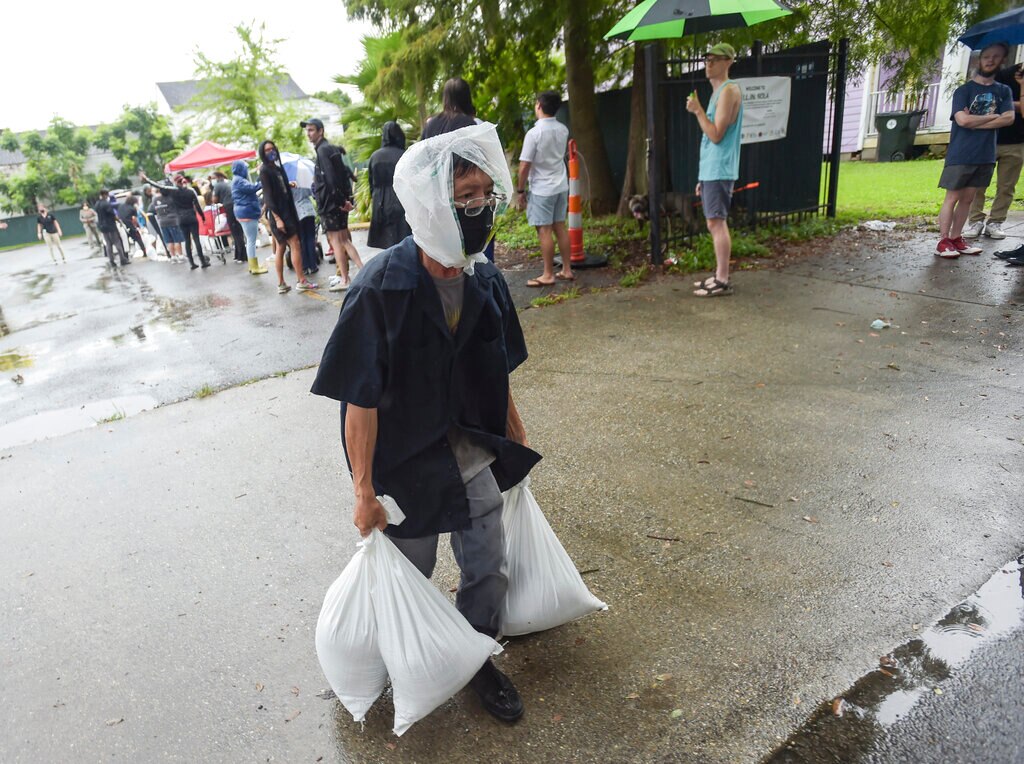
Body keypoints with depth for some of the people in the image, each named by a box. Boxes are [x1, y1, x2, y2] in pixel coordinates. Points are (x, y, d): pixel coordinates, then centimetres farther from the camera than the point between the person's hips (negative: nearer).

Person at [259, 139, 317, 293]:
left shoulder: (278, 167, 15)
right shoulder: (265, 171, -9)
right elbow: (268, 196, -16)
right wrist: (277, 218, -22)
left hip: (287, 211, 9)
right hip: (278, 214, -9)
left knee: (281, 249, 8)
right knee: (295, 245, -9)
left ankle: (281, 284, 11)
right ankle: (301, 281, -5)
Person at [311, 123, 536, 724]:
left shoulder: (487, 281, -7)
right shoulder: (381, 290, -24)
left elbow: (498, 376, 5)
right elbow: (361, 402, -20)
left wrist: (516, 439, 12)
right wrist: (364, 490, -16)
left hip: (476, 458, 5)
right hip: (406, 465, -4)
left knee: (488, 569, 16)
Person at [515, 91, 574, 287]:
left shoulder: (534, 133, -17)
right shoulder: (563, 130, 4)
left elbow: (524, 165, -16)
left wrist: (520, 190, -7)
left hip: (542, 189, -7)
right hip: (561, 186, 7)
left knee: (544, 230, -1)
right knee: (560, 227, 12)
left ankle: (548, 275, 3)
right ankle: (567, 270, 17)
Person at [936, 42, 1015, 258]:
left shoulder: (1004, 91, 11)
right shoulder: (964, 90, -1)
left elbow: (1009, 119, -3)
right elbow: (962, 120, -15)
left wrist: (975, 121, -11)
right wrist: (992, 116, -4)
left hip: (985, 156, 4)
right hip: (960, 156, -4)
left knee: (968, 198, 7)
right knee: (952, 198, -4)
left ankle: (956, 238, 12)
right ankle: (943, 241, -2)